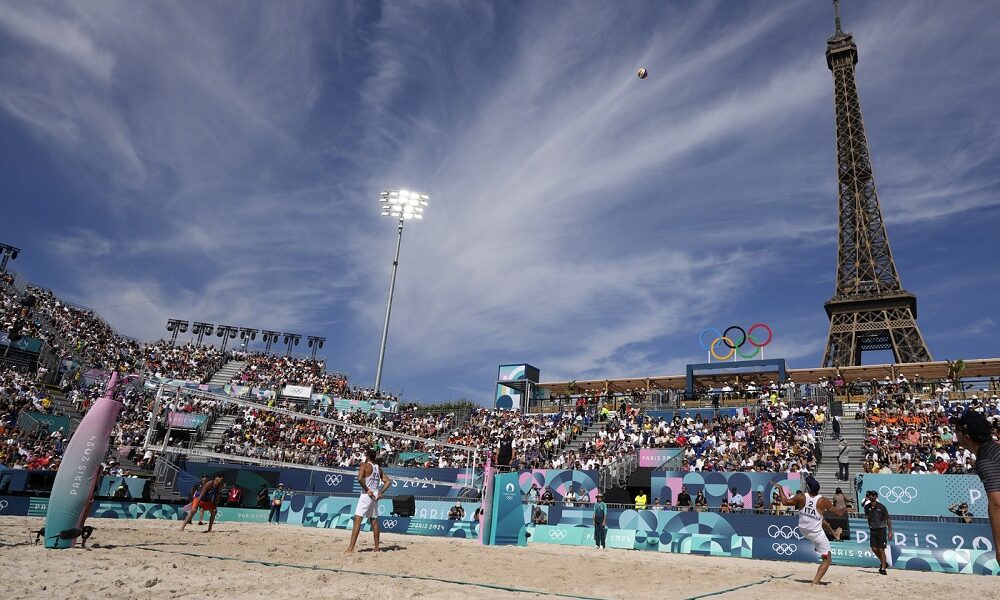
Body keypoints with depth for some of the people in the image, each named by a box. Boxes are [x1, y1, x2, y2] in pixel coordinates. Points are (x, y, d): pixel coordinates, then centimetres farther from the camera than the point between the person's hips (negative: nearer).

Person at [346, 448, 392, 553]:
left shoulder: (364, 465, -5)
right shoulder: (379, 468, 13)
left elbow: (360, 478, -21)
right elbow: (388, 481, 11)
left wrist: (367, 489, -12)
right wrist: (380, 492, 7)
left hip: (367, 494, -7)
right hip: (375, 495, 7)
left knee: (357, 520, -8)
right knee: (374, 521, 14)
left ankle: (351, 548, -15)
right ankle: (376, 547, 18)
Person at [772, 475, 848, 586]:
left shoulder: (801, 498, -16)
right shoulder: (823, 501, -20)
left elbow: (785, 502, -1)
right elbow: (839, 513, -7)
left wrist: (780, 488, 12)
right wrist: (845, 511, 16)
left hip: (803, 531, 4)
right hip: (817, 534, -4)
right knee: (827, 559, 8)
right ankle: (815, 582, -2)